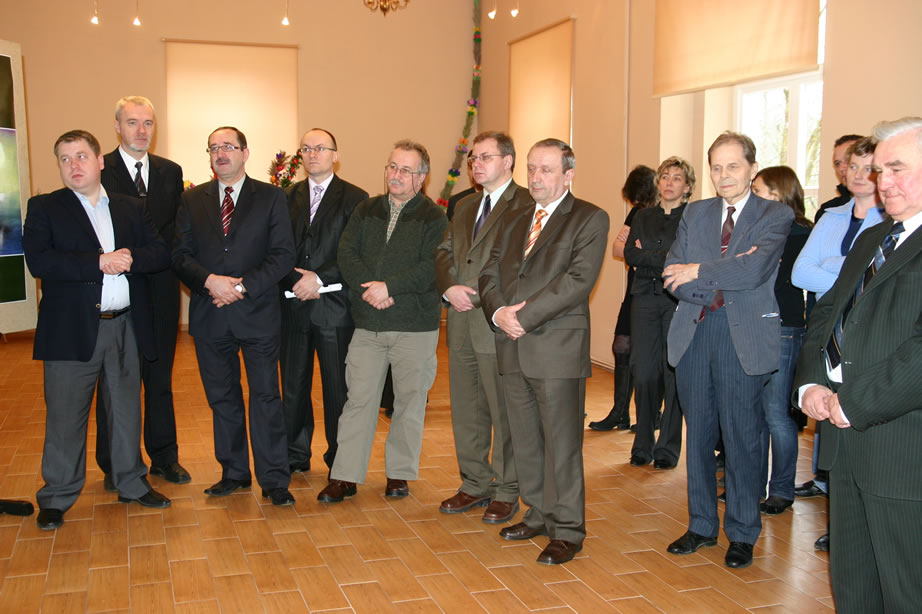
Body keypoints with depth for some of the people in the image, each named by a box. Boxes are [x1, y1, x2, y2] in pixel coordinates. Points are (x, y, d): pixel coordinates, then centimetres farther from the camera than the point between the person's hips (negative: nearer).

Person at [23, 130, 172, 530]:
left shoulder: (131, 209, 11)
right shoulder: (44, 208, 1)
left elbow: (161, 253, 3)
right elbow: (39, 262, -14)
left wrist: (130, 258, -17)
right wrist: (99, 262, -20)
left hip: (126, 327, 3)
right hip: (71, 329, -3)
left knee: (127, 410, 14)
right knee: (65, 415, 3)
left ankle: (131, 483, 29)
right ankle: (56, 498, 16)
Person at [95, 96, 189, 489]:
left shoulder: (170, 172, 9)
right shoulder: (98, 171, -4)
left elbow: (176, 231, 8)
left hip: (160, 290, 4)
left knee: (160, 378, 13)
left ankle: (164, 457, 24)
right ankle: (114, 466, 18)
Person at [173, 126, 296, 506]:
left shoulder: (271, 197, 3)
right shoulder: (192, 200, 11)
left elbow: (283, 255, -4)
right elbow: (180, 255, 4)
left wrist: (243, 286, -14)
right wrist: (210, 281, -15)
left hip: (257, 312, -3)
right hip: (209, 315, 3)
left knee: (265, 396, -1)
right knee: (222, 398, 11)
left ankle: (274, 480, 6)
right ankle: (234, 473, 23)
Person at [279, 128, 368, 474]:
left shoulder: (355, 198, 1)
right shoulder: (289, 196, 12)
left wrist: (319, 278, -14)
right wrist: (296, 279, -10)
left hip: (335, 305, -3)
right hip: (293, 303, 4)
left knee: (338, 386, 2)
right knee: (293, 384, 10)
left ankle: (339, 460, 13)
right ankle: (295, 456, 22)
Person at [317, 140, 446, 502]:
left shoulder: (434, 218, -2)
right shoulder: (366, 211, 12)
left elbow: (431, 268, -14)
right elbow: (346, 254, 2)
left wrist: (388, 287, -18)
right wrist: (369, 289, -13)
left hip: (415, 326, -3)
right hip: (368, 324, 3)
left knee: (410, 400, 6)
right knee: (359, 399, 2)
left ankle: (399, 473, 20)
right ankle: (345, 477, 8)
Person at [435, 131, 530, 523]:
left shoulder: (526, 205, -7)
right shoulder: (465, 207, 19)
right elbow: (443, 251, 14)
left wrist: (481, 296, -18)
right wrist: (449, 287, -5)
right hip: (461, 324, 8)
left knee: (504, 413, 2)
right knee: (466, 410, 15)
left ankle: (507, 492, 15)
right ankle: (475, 484, 28)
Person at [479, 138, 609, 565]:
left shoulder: (590, 219, -2)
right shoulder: (513, 221, 19)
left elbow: (578, 280, -14)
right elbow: (490, 273, 13)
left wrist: (524, 314, -17)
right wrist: (498, 312, -8)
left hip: (558, 349, -6)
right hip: (513, 347, 6)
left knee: (562, 442, -1)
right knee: (525, 440, 14)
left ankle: (567, 530, 9)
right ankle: (538, 515, 28)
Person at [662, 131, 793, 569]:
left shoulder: (775, 216, -2)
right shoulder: (695, 214, 10)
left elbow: (755, 271, -19)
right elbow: (674, 278, -1)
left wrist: (699, 272, -10)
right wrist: (726, 276, -13)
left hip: (745, 338, -4)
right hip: (694, 335, 4)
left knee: (742, 437, 4)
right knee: (698, 434, 12)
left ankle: (742, 533, 19)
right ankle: (702, 525, 27)